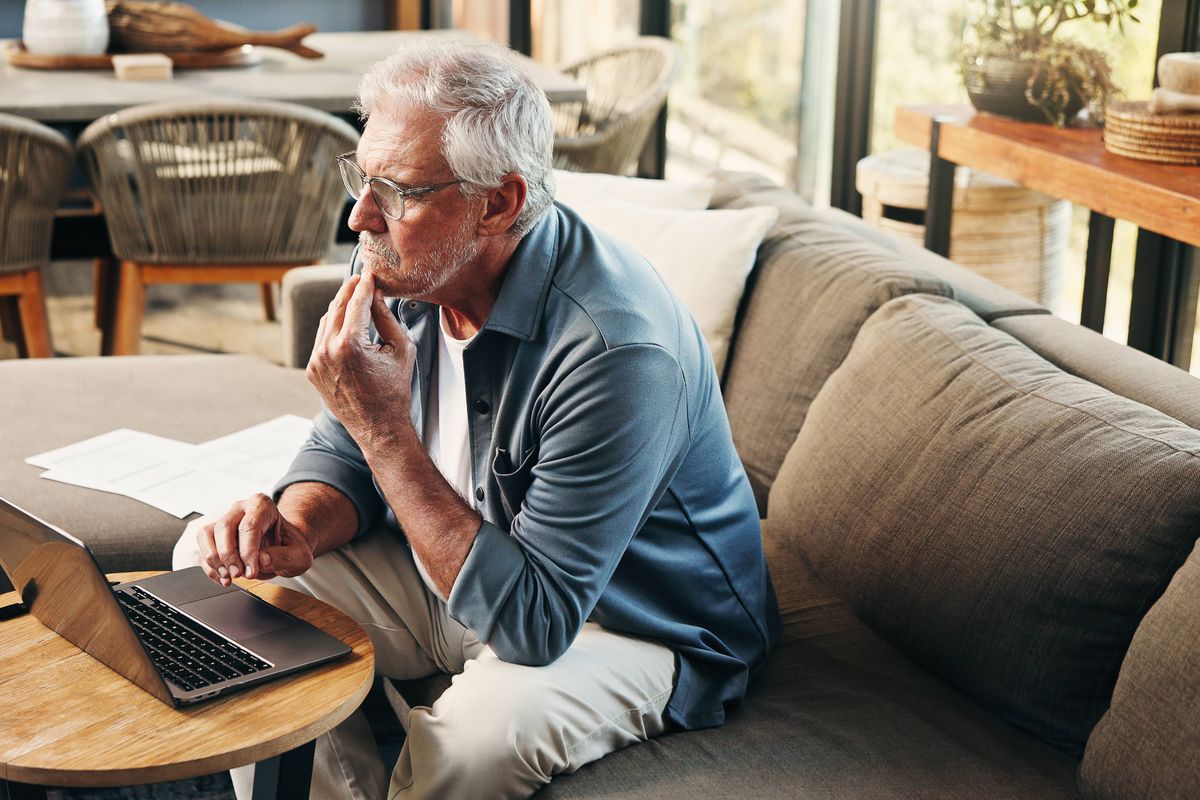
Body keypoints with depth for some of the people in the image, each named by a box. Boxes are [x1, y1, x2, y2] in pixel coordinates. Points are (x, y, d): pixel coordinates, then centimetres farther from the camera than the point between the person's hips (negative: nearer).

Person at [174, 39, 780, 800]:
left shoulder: (618, 351, -34)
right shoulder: (397, 266, -9)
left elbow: (532, 621, -33)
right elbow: (343, 453, 5)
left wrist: (384, 428, -34)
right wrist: (296, 530, -20)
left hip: (632, 623, -7)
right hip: (453, 567, 7)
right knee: (211, 558, -2)